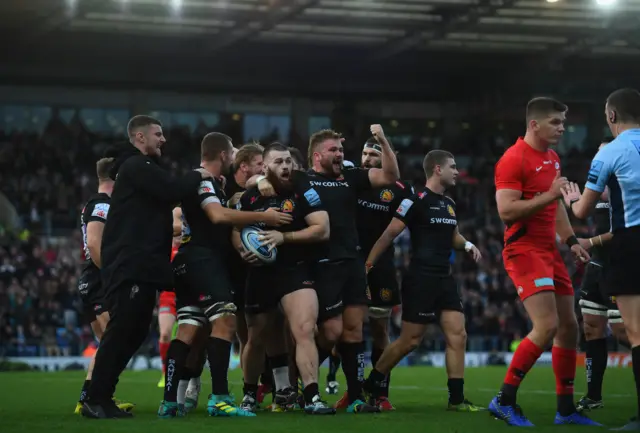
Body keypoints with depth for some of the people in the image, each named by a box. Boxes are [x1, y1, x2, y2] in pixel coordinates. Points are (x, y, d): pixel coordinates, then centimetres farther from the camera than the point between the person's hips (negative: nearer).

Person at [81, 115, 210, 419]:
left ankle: (101, 398, 11)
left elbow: (166, 196, 22)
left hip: (139, 265, 10)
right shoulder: (136, 166, -10)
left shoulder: (139, 168, 24)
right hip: (130, 265, -10)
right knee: (121, 331, -11)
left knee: (134, 332, 9)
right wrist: (197, 176, -2)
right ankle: (95, 401, -10)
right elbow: (173, 191, -18)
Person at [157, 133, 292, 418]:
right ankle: (219, 399, -25)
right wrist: (263, 217, -20)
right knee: (225, 321, -17)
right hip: (203, 259, -10)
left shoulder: (207, 182, 23)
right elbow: (218, 215, -24)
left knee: (188, 331, 6)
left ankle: (169, 402, 2)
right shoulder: (202, 181, -9)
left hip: (191, 263, 10)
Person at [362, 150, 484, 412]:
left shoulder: (449, 204, 14)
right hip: (420, 280, -8)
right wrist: (367, 265, -15)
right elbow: (389, 235, -12)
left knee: (458, 336, -2)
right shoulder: (417, 200, -11)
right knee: (410, 341, -4)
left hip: (444, 279, 8)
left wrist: (467, 245, 7)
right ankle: (371, 385, 15)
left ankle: (456, 398, 1)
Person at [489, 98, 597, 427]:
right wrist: (548, 195, -23)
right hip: (524, 250, -9)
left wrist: (571, 240, 19)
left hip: (549, 251, 9)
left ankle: (566, 409, 17)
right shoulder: (514, 159, -13)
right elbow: (506, 211, -21)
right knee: (546, 326, -18)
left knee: (569, 326, 9)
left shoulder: (552, 158, 15)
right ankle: (504, 400, -9)